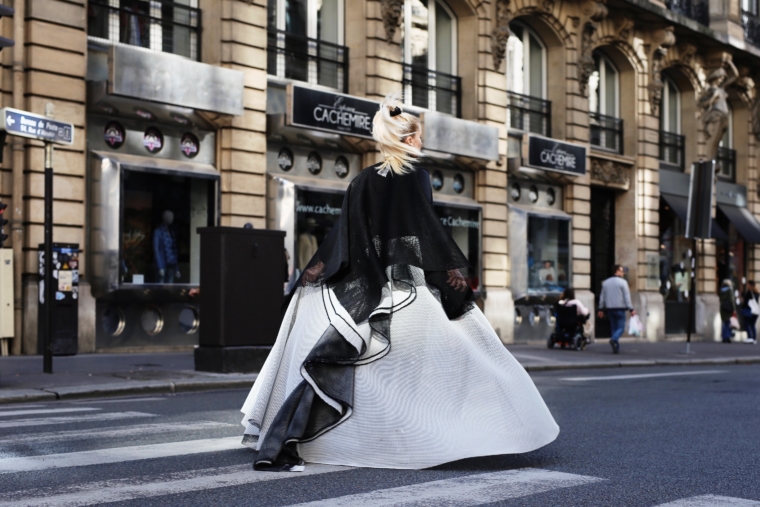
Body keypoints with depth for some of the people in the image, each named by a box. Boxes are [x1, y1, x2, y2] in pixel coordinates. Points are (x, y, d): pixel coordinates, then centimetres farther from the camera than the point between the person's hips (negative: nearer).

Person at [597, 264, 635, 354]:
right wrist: (631, 309, -10)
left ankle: (616, 348, 6)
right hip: (620, 309, -5)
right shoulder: (623, 282, -6)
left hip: (609, 309, 5)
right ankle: (614, 339, -30)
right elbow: (627, 297, -10)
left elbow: (602, 297, 12)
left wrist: (601, 309, 17)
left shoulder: (605, 282, 11)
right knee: (621, 327, -3)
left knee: (614, 328, 10)